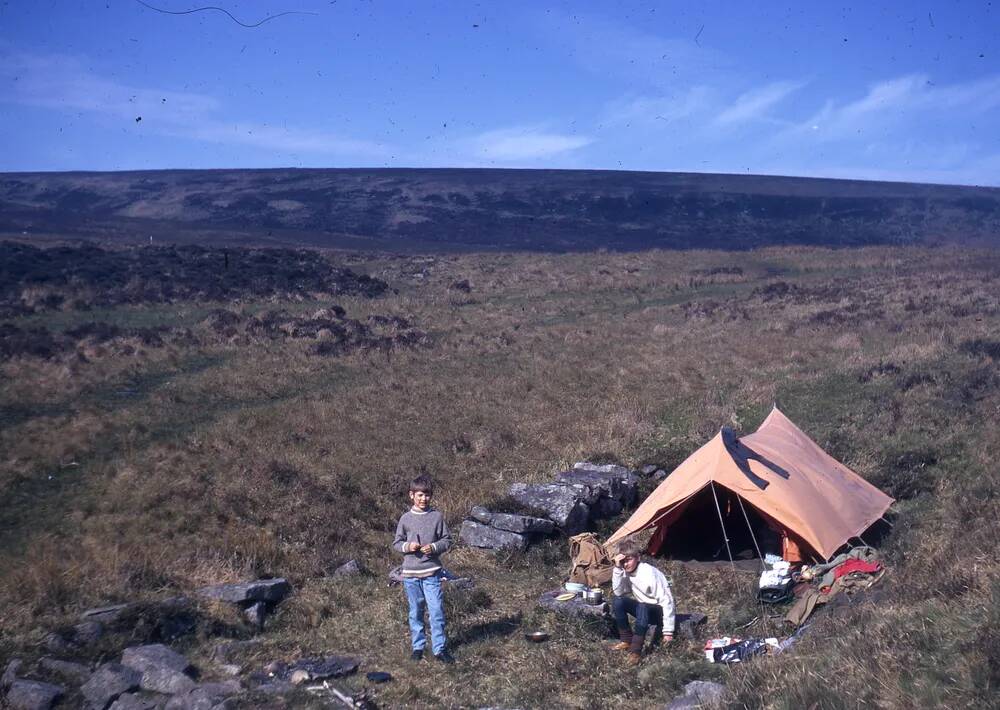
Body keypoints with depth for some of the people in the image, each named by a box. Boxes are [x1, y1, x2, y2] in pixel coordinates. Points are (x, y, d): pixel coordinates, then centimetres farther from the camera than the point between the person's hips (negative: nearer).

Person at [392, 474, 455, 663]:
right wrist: (407, 546, -13)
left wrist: (434, 547, -13)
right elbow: (396, 543, 7)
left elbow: (447, 540, 4)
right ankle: (418, 647, 23)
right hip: (410, 572, 1)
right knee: (415, 612, 11)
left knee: (436, 611, -5)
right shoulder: (406, 518, 1)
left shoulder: (437, 516, 0)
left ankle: (439, 648, 5)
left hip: (432, 572, -1)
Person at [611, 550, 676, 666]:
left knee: (642, 607, -38)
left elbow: (666, 601, -26)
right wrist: (618, 568, -26)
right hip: (643, 608, 7)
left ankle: (636, 651, -35)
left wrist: (668, 631, -28)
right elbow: (618, 592, -17)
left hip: (658, 611, -7)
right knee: (618, 601, -16)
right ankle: (627, 640, -6)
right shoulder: (626, 573, -5)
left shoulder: (650, 573, -25)